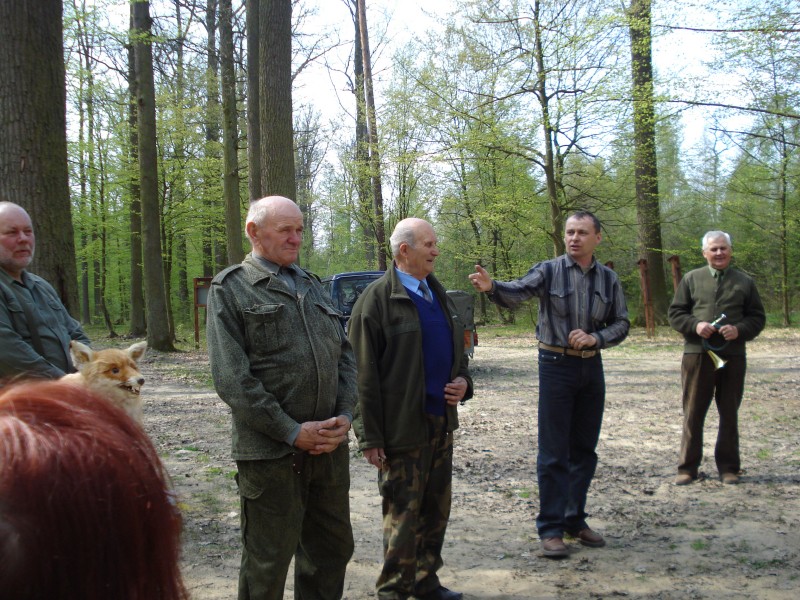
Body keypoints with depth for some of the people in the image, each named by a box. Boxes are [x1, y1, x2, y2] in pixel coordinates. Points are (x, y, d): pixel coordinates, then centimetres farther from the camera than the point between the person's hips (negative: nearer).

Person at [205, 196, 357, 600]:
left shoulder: (312, 286, 16)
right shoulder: (230, 289, -3)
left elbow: (345, 355, 14)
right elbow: (230, 377, -12)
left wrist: (344, 416, -4)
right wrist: (292, 432, -16)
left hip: (330, 445, 6)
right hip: (271, 453, -6)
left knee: (332, 548, 16)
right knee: (268, 564, 6)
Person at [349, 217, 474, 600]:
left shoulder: (438, 295, 12)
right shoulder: (378, 298, -11)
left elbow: (455, 350, 23)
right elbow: (364, 374, -13)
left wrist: (463, 381, 2)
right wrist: (370, 436, -15)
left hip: (442, 422, 7)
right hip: (403, 426, -7)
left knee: (436, 510, 15)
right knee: (403, 515, 1)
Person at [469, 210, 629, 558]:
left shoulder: (608, 279, 6)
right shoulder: (549, 271, -6)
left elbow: (621, 324, 8)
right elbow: (517, 292, -23)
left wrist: (596, 337, -12)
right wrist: (491, 287, -45)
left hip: (591, 367, 4)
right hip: (556, 365, -4)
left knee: (584, 449, 12)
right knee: (553, 452, -2)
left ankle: (575, 520, 25)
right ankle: (551, 527, 6)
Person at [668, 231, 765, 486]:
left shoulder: (745, 282, 10)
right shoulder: (691, 279, 9)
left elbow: (758, 317, 9)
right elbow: (675, 312, 7)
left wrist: (739, 330, -11)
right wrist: (695, 325, -12)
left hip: (733, 356, 1)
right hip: (697, 354, -1)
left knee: (729, 414, 8)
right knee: (693, 413, 3)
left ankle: (729, 467, 18)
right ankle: (687, 467, 11)